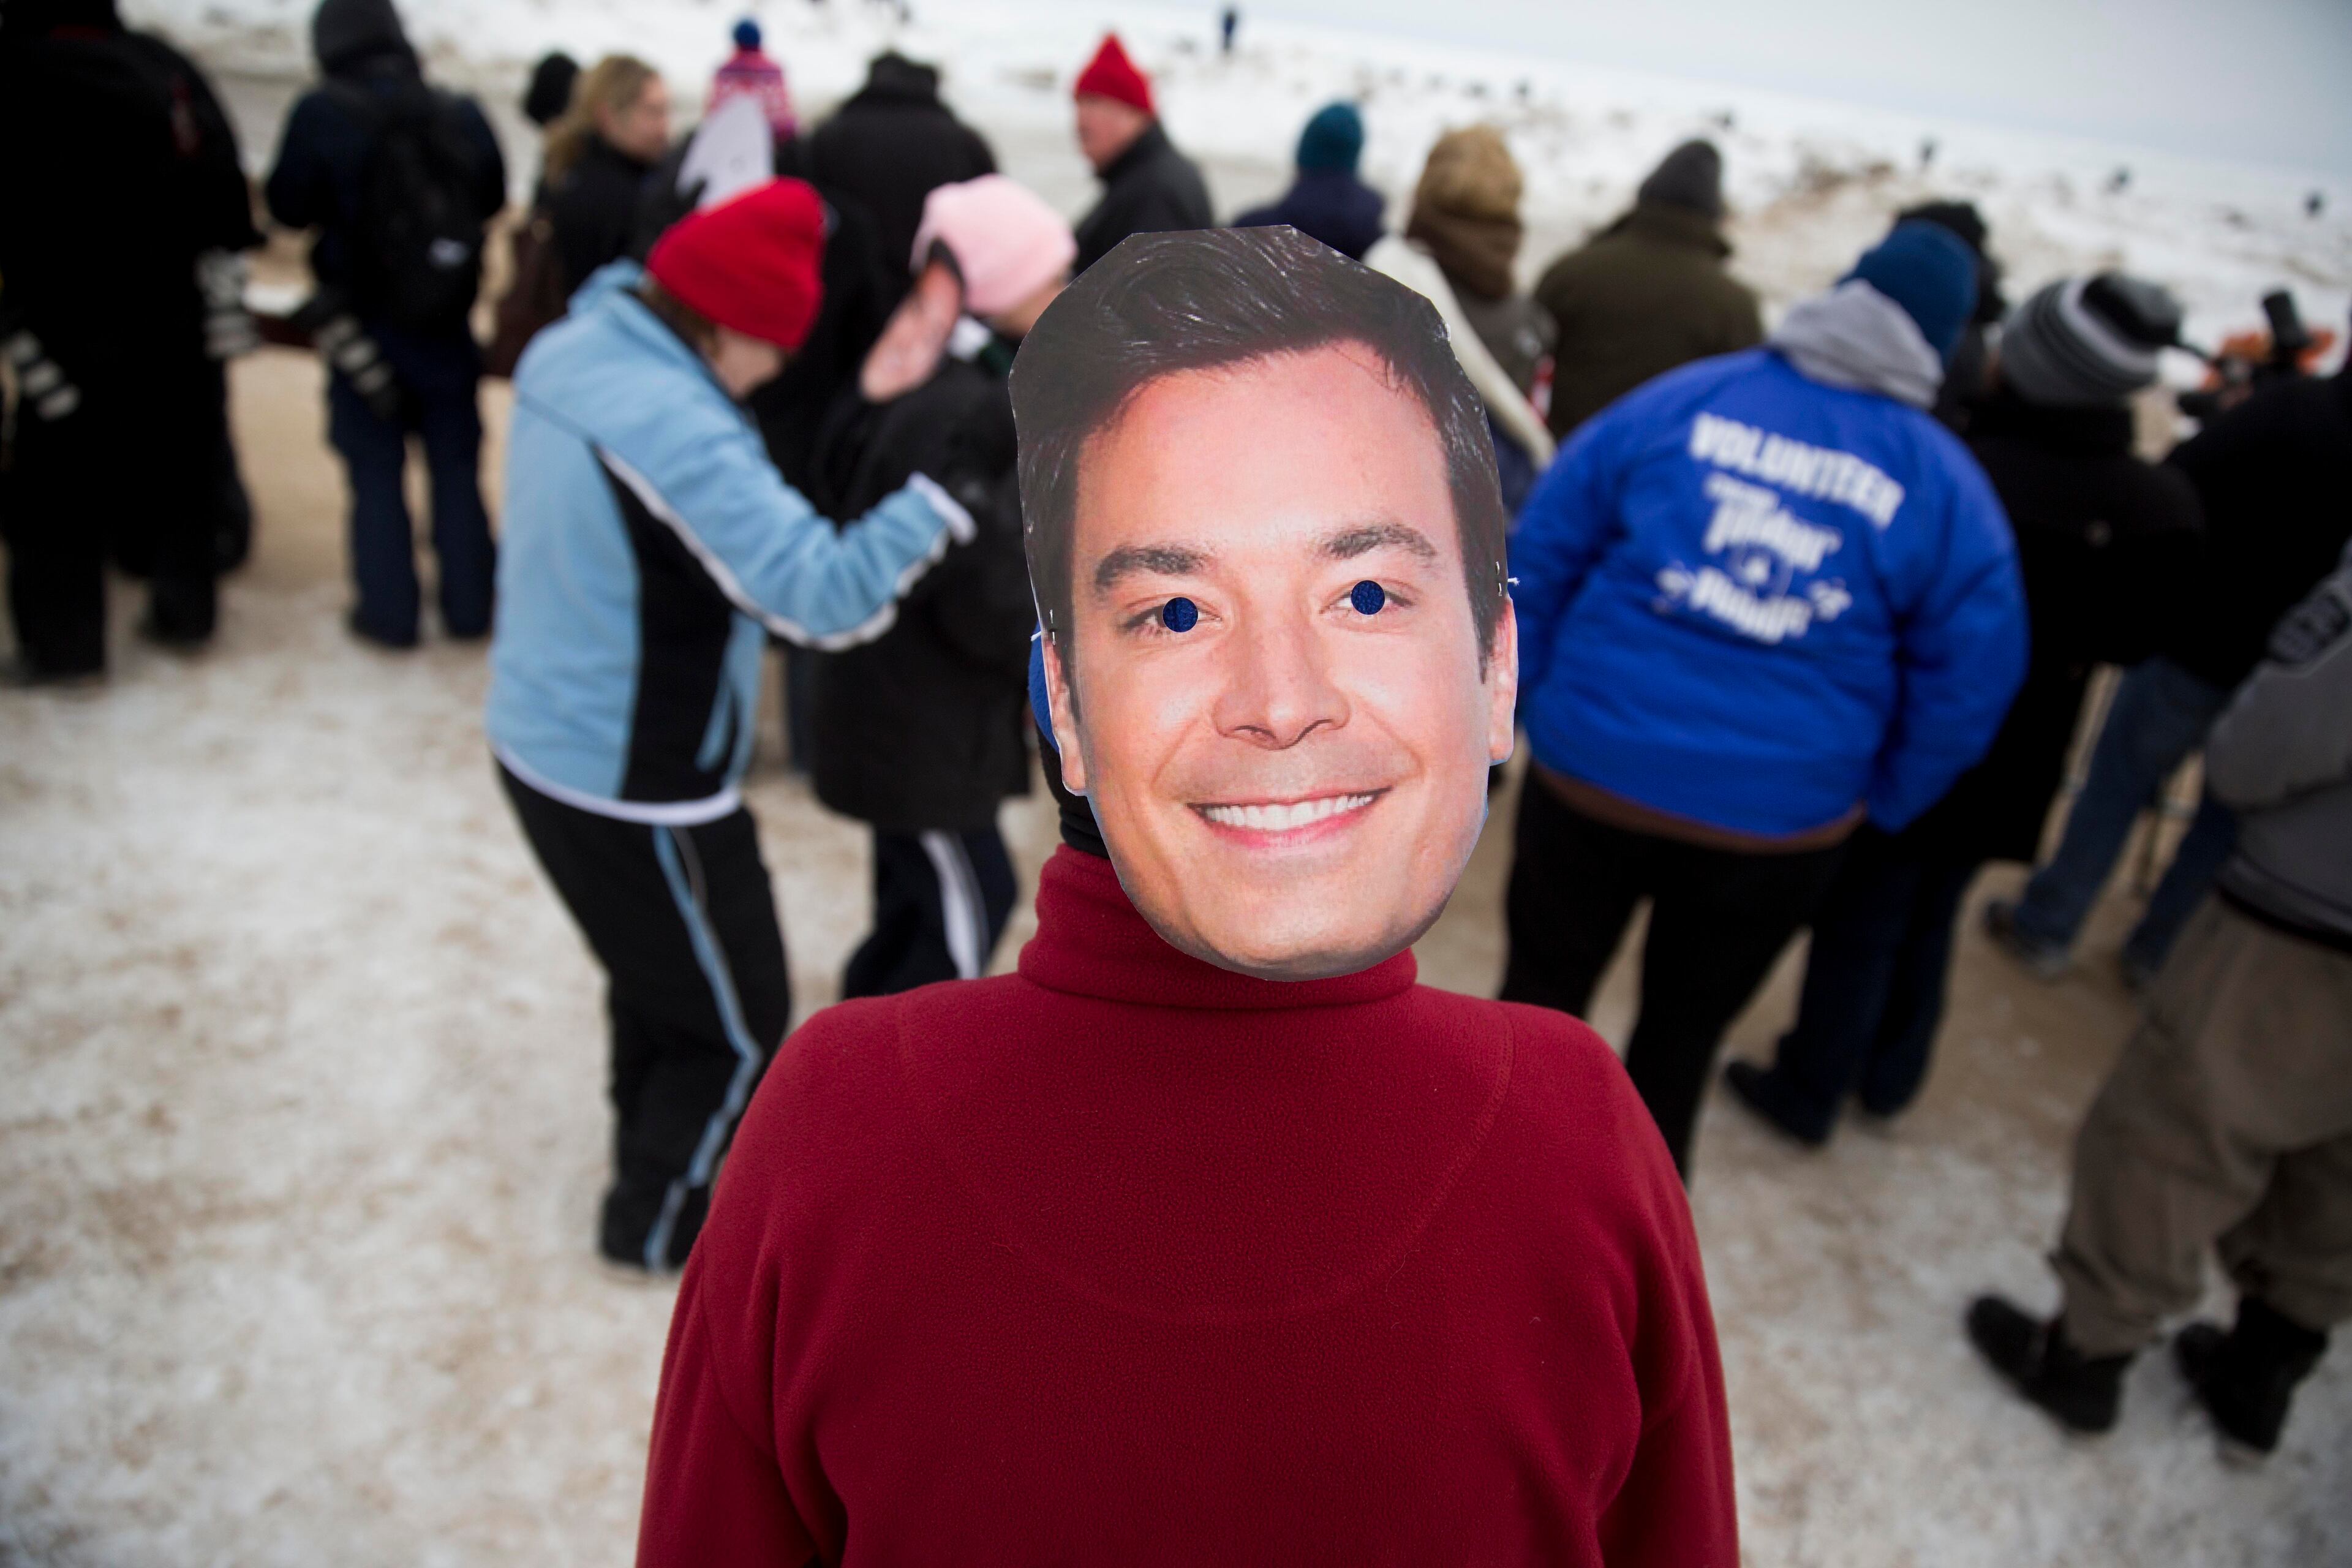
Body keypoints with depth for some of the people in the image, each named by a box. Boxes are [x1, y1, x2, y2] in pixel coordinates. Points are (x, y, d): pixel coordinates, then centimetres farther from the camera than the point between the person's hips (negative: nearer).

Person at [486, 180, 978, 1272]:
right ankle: (657, 1222, 32)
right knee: (738, 1029, 13)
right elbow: (827, 597, -35)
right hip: (636, 790, -9)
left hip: (540, 743, 9)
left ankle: (652, 1146, 51)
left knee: (660, 969, 30)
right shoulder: (677, 431, -29)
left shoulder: (568, 350, 0)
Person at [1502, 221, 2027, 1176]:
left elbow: (1540, 550, -1)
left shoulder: (1677, 400, -2)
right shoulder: (1948, 488, -1)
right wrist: (1878, 804, 12)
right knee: (1681, 1033, 21)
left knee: (1543, 987, 20)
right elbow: (1973, 680, 2)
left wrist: (1517, 698, 6)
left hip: (1591, 775, 0)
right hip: (1779, 820, 1)